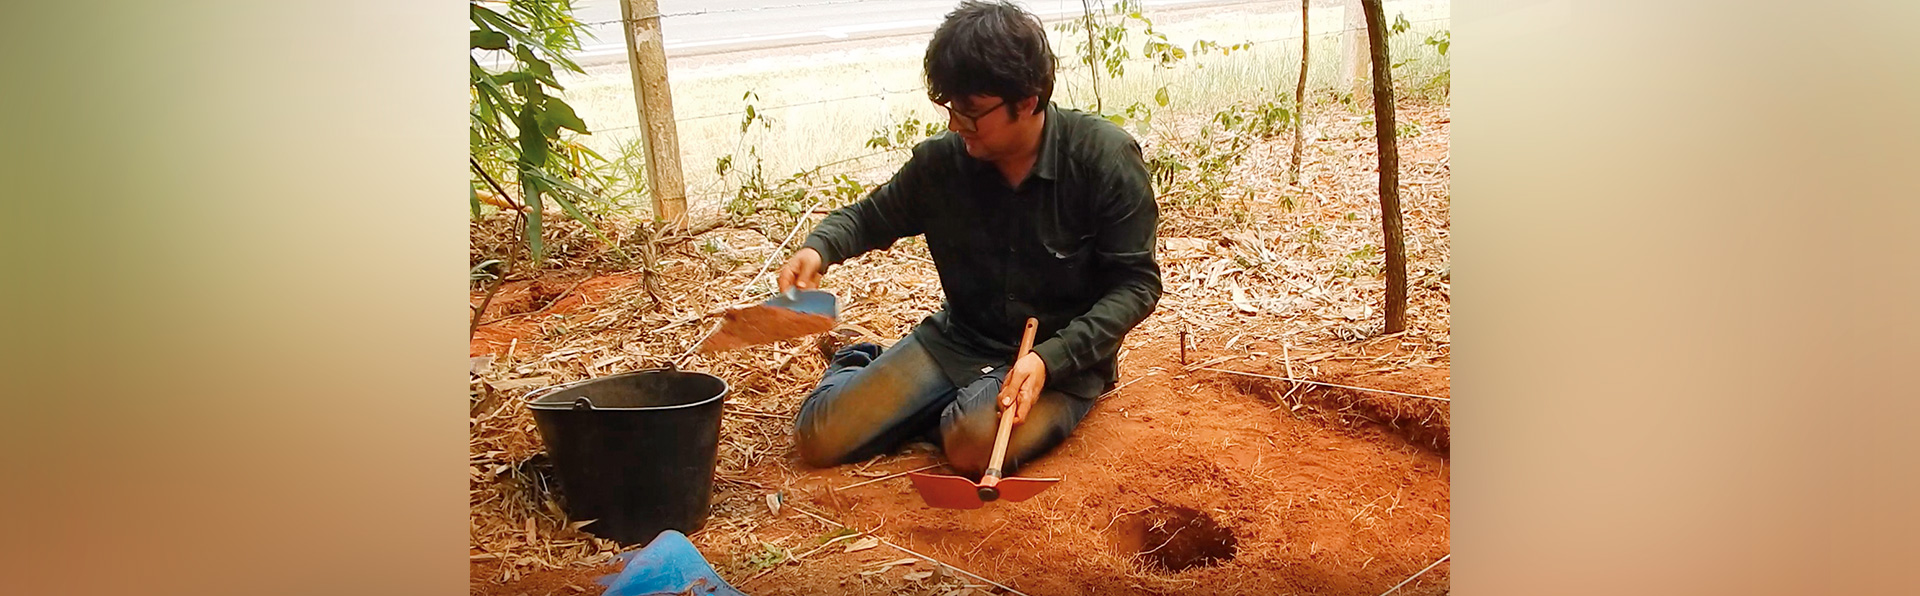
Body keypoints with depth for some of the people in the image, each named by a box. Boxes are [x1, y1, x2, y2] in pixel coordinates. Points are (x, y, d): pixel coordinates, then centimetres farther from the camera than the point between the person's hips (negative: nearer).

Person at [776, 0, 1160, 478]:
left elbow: (1137, 282, -13)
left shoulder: (1105, 157, -17)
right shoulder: (941, 160, -7)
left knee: (976, 446, -35)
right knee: (820, 438, -9)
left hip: (1063, 355, -3)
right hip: (960, 340, 4)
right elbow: (871, 216, 11)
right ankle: (855, 366, 25)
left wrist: (1050, 359, -25)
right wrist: (819, 247, -13)